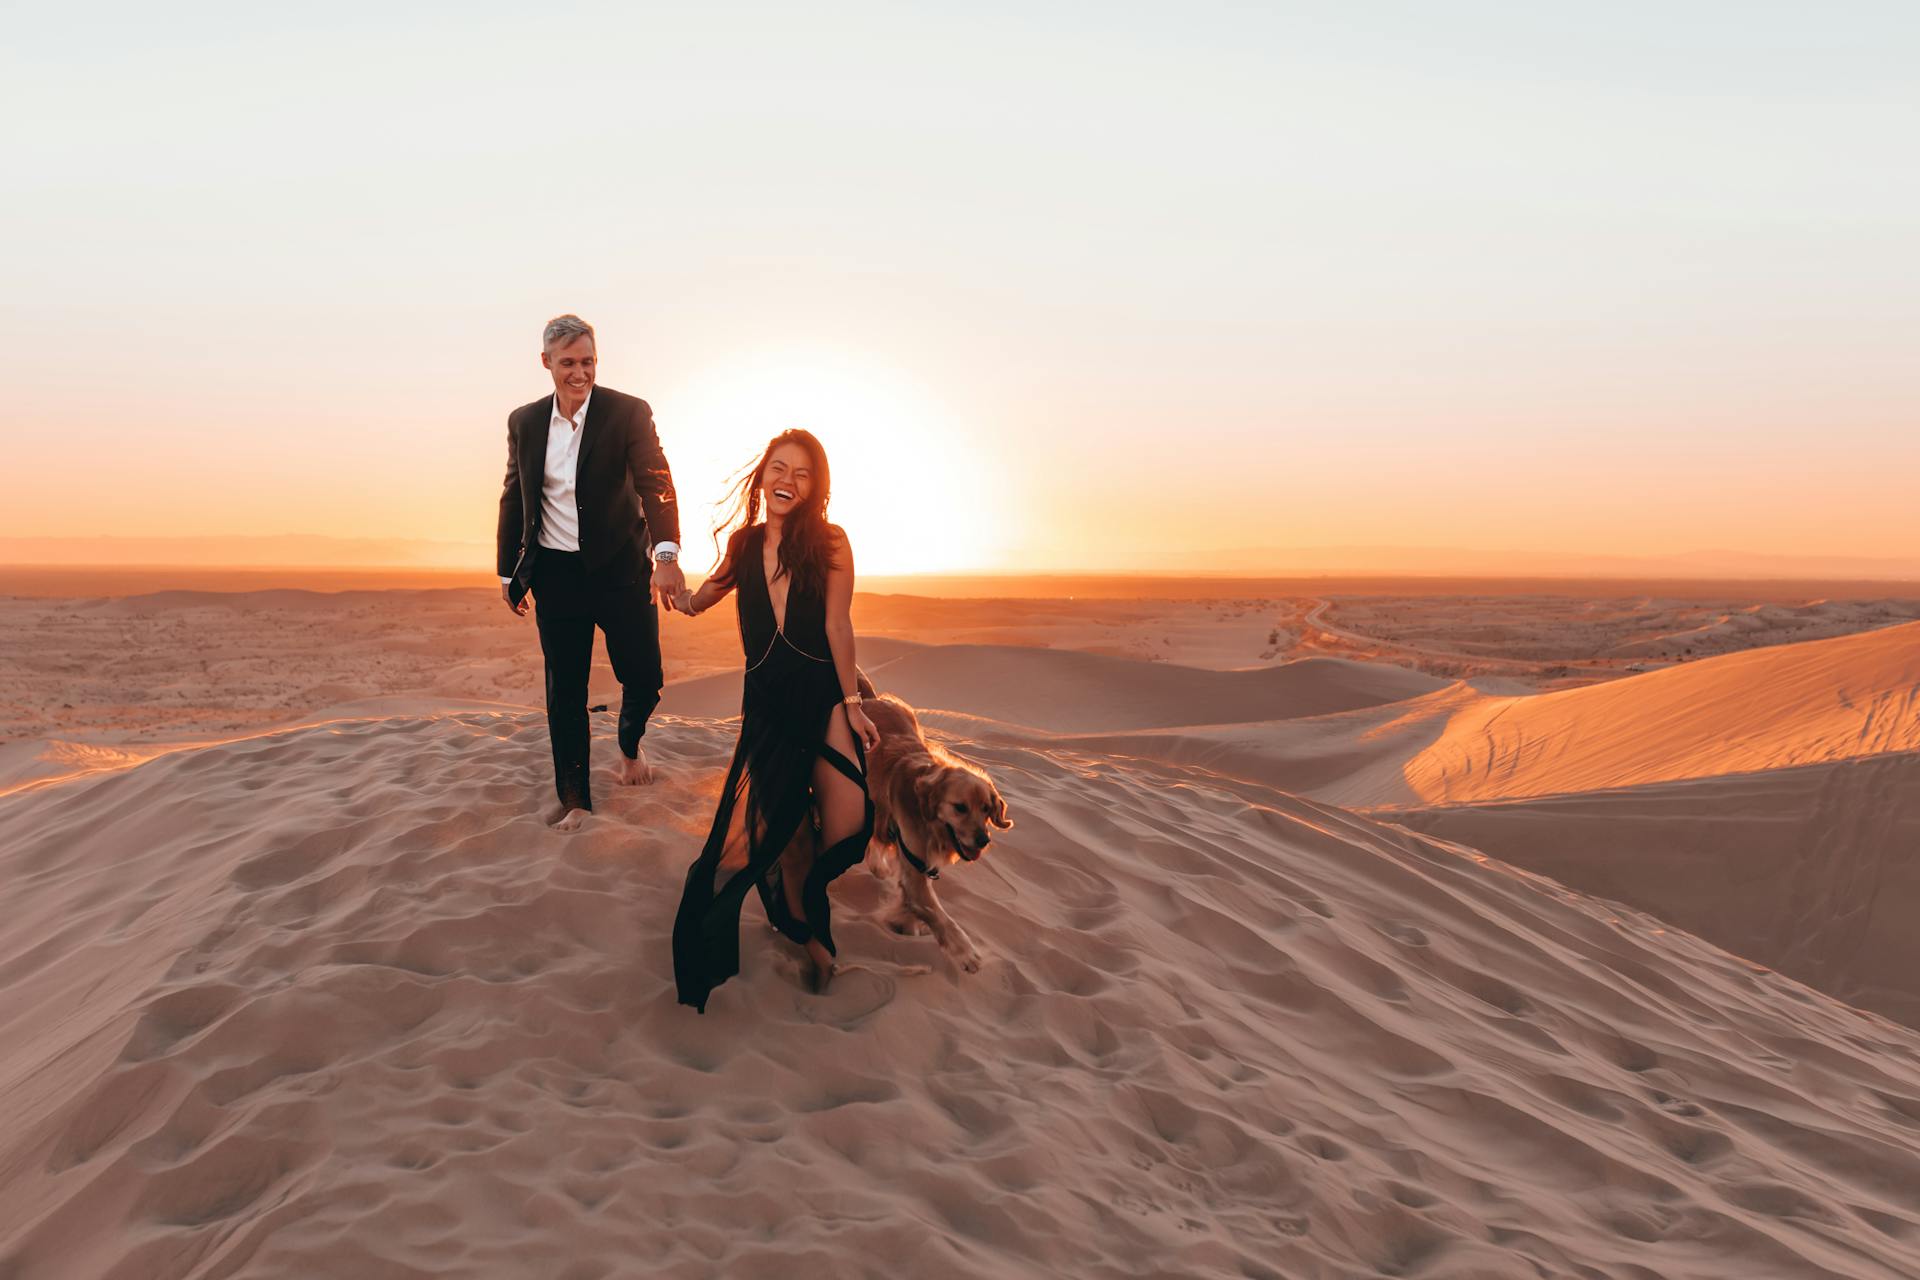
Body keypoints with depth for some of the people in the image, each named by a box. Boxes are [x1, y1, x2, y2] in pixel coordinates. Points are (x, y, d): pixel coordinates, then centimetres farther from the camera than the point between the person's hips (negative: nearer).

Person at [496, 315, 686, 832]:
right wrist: (509, 572, 13)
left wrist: (666, 554, -33)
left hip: (619, 569, -2)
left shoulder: (629, 413, -7)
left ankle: (630, 747, 36)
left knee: (644, 677, 2)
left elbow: (655, 483, -18)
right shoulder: (524, 422, 5)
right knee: (565, 692, 6)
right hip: (556, 574, 2)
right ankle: (574, 799, 18)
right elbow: (513, 499, 13)